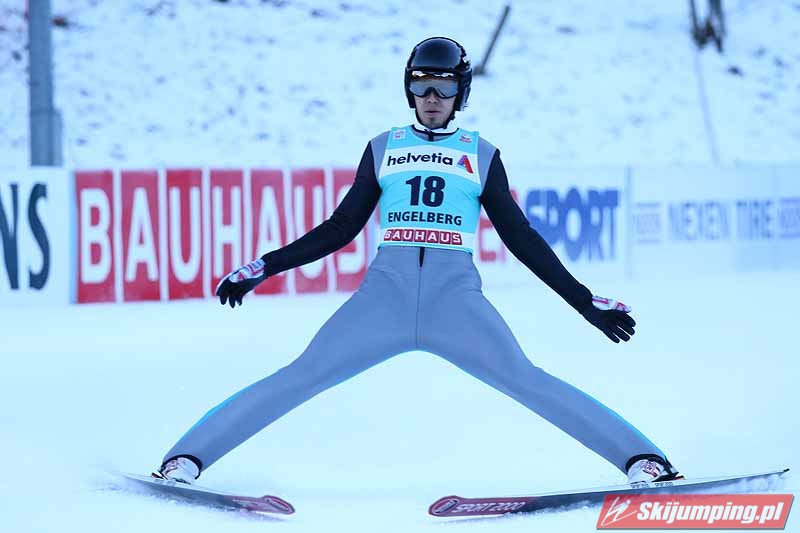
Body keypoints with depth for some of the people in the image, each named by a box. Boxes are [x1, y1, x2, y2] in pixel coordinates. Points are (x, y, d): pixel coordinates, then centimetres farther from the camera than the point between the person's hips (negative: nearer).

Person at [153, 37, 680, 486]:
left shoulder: (481, 155, 15)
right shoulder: (383, 149, 17)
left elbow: (521, 237, 15)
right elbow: (340, 229, 17)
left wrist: (585, 301, 11)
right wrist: (264, 267, 10)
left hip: (457, 295, -1)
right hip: (386, 292, 1)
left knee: (529, 382, -22)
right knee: (298, 379, -12)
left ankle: (643, 458, -23)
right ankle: (186, 459, -11)